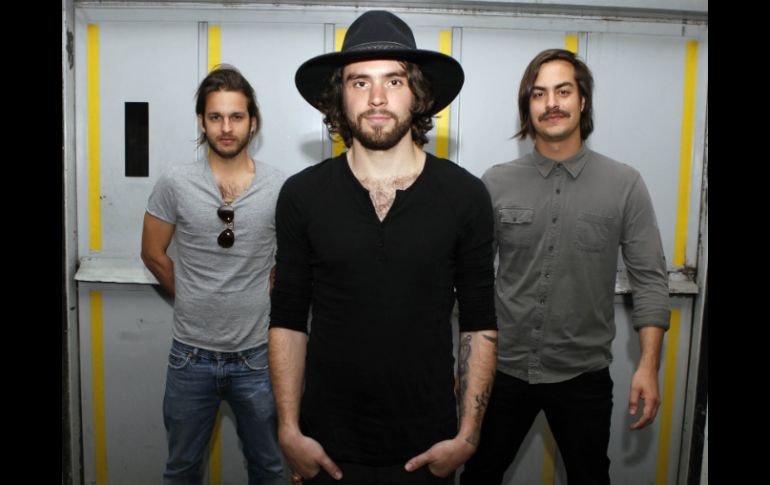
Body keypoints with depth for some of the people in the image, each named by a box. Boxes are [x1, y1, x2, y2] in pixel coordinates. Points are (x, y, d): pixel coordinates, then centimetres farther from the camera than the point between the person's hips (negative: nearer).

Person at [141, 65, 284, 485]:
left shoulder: (281, 189, -8)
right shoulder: (175, 185, -7)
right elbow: (153, 254, 4)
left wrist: (260, 298, 3)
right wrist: (193, 299, 5)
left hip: (257, 355, 0)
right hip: (192, 355, 1)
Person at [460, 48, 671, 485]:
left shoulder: (625, 185, -5)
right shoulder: (496, 184, -3)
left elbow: (650, 279, -3)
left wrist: (649, 365, -9)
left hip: (584, 375, 0)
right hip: (505, 367, 1)